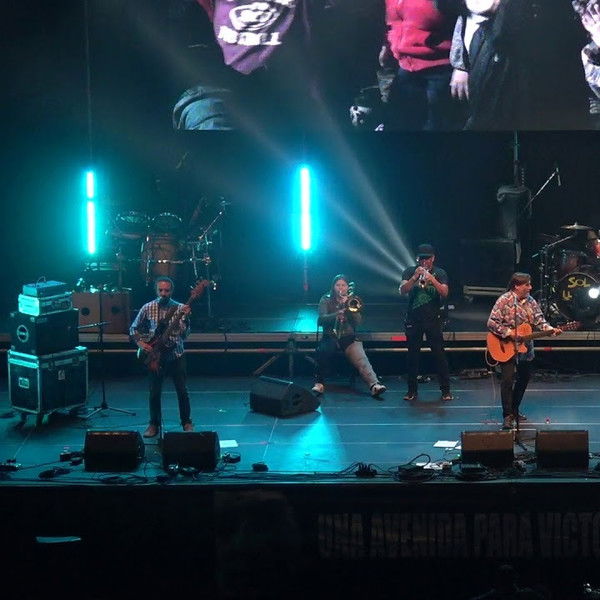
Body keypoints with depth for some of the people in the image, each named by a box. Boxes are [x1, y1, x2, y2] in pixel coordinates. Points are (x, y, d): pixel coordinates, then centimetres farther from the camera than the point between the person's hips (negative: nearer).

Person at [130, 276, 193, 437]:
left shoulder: (180, 308, -4)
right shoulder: (148, 308, -1)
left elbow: (184, 334, -11)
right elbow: (134, 328, 10)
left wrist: (185, 318, -26)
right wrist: (140, 343, -5)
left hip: (176, 355, -1)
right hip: (155, 355, 1)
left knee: (182, 391, 3)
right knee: (154, 392, 4)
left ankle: (186, 422, 19)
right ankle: (154, 424, 18)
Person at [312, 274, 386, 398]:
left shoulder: (353, 300, 14)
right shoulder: (325, 300, 10)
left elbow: (358, 321, 1)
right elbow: (321, 319, -5)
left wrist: (348, 306, -12)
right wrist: (337, 314, -22)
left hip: (349, 337, 1)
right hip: (331, 337, -1)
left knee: (361, 360, -26)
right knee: (324, 351, -36)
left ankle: (374, 385, -46)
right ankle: (319, 383, -25)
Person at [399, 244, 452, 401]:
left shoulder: (439, 273, 4)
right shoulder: (410, 272, 5)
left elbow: (444, 293, -10)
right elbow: (403, 291, -9)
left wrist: (431, 279, -24)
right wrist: (415, 277, -22)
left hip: (433, 320, -1)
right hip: (413, 320, 1)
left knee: (439, 355, -3)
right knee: (412, 356, 5)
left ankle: (445, 390, 1)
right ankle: (412, 390, 12)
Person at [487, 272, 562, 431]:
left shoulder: (531, 301, 5)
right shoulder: (504, 301, -13)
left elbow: (539, 320, 3)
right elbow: (491, 323, -16)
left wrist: (550, 329, -16)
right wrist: (508, 333, -23)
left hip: (525, 349, 7)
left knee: (524, 379, 14)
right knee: (508, 380, -14)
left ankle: (515, 410, 30)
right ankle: (507, 416, -8)